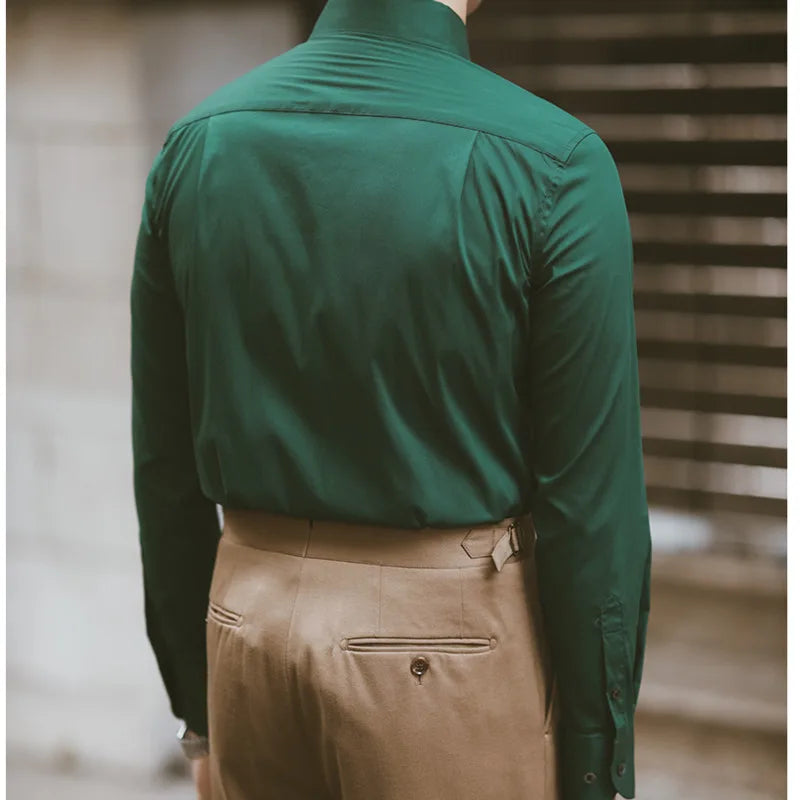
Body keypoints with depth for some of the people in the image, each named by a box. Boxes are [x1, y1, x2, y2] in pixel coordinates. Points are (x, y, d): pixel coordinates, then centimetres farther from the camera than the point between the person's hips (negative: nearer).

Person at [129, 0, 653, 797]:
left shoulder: (197, 142, -2)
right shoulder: (551, 163, -15)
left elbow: (166, 461, 3)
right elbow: (591, 498, -14)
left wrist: (198, 703, 14)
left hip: (252, 619, 4)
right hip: (450, 639, -4)